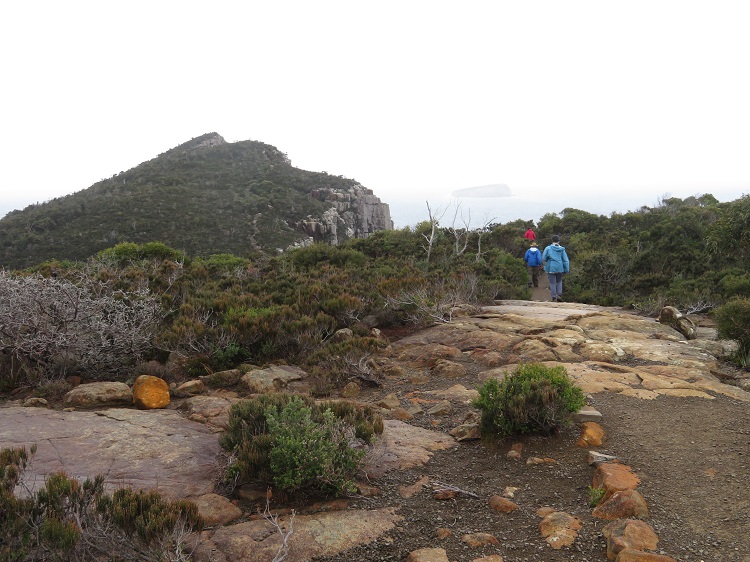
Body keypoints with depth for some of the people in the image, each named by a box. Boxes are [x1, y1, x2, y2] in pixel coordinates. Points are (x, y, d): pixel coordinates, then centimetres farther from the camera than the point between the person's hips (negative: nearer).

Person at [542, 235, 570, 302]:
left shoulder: (548, 248, -7)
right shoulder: (562, 249, -1)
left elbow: (544, 258, -6)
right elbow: (566, 260, -1)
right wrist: (567, 270, 3)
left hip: (551, 268, -2)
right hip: (560, 268, 2)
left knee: (552, 283, 4)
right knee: (559, 281, 20)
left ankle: (554, 298, 3)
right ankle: (559, 295, 7)